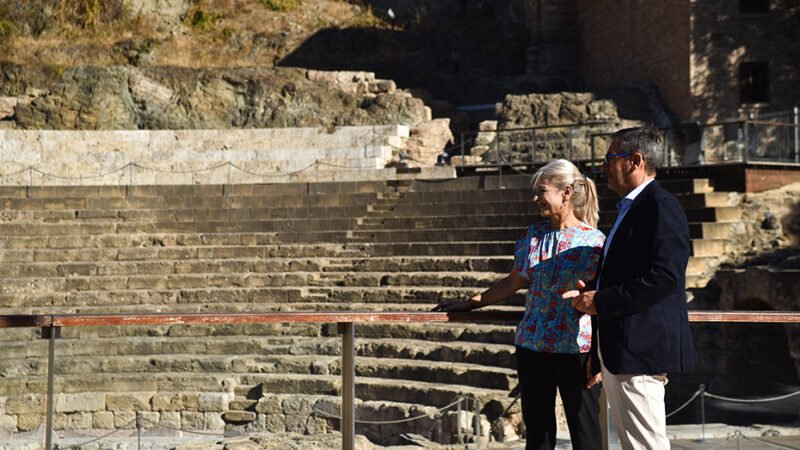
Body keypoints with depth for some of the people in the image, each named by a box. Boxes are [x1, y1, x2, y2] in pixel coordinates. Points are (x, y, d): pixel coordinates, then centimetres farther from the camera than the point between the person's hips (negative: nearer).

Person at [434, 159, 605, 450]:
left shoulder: (594, 241, -6)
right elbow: (513, 283, 20)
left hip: (577, 350, -5)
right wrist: (469, 303, 20)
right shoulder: (532, 236, 9)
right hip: (532, 347, 5)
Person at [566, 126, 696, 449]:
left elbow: (664, 276, -23)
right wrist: (591, 292, 6)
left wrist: (601, 301, -17)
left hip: (640, 348, -11)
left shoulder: (661, 206, -12)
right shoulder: (631, 207, 20)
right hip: (616, 350, 11)